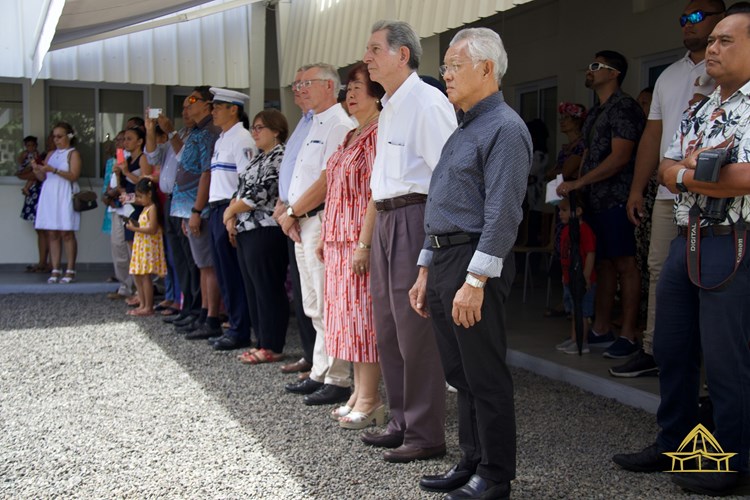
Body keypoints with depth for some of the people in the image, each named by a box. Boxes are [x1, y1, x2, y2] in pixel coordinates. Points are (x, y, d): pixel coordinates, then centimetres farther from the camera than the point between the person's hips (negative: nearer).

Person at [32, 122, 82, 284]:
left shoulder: (73, 154, 1)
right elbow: (43, 178, 16)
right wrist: (37, 169, -5)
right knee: (52, 234, 1)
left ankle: (70, 271, -3)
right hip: (50, 196, 6)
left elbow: (74, 175, -12)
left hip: (65, 197, -6)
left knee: (66, 233, -6)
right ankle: (55, 270, 3)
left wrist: (54, 170, -21)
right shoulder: (51, 154, 19)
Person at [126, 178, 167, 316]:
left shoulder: (152, 208, -13)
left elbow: (152, 229, -21)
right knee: (138, 276, 10)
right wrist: (135, 225, 5)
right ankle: (142, 305, 17)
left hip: (149, 246, -10)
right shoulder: (146, 208, 18)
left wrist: (135, 229, -16)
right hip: (141, 245, 10)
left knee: (145, 276, -9)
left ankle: (148, 307, -5)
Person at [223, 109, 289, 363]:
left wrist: (232, 211, -3)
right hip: (246, 231, 10)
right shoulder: (258, 158, 20)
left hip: (265, 232, -10)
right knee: (253, 289, 11)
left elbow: (260, 194, -16)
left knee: (268, 289, -5)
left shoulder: (279, 157, -10)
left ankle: (273, 347, 0)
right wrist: (232, 217, 3)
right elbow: (241, 190, 20)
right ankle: (262, 342, 19)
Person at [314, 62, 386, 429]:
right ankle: (359, 393, 20)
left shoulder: (379, 133, -12)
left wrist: (363, 244, -22)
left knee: (362, 314, -6)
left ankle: (369, 402, 2)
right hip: (340, 241, 10)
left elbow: (376, 192, -19)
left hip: (361, 242, -9)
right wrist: (325, 237, 17)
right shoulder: (352, 136, 18)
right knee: (348, 314, 11)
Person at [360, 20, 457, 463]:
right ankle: (402, 423, 28)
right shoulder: (390, 107, 17)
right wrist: (379, 224, 17)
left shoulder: (427, 102, -13)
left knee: (415, 328, -4)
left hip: (414, 217, -10)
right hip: (385, 219, 10)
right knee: (389, 327, 15)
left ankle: (426, 435, 7)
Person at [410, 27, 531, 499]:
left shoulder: (505, 129, -12)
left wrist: (475, 282, -23)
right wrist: (426, 273, 19)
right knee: (460, 373, 15)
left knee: (486, 377, 0)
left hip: (476, 264, -10)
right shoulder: (463, 130, 19)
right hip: (444, 259, 10)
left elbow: (501, 214, -20)